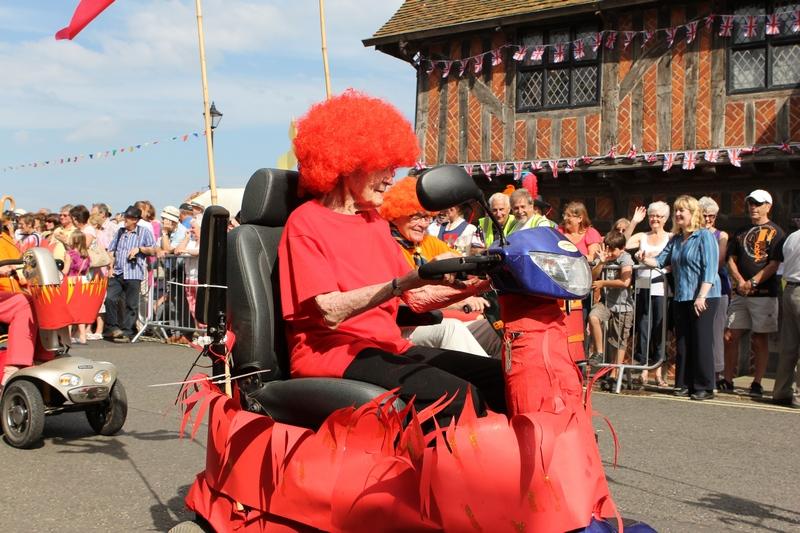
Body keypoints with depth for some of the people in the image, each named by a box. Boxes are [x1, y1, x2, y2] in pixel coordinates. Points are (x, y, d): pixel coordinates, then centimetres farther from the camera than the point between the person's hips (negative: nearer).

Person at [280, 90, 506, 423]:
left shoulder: (375, 221, 18)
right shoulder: (306, 222, -5)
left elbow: (418, 299, 14)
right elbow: (330, 311, -19)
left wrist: (469, 287, -3)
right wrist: (403, 282, -27)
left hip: (387, 346, 8)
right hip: (333, 352, -8)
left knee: (498, 377, -9)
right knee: (458, 396, -28)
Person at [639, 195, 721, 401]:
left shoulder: (705, 236, -7)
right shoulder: (676, 239, 14)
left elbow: (710, 269, -14)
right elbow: (661, 260, 13)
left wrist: (702, 296, -21)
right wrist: (645, 259, -7)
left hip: (703, 297, -7)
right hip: (681, 298, 7)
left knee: (701, 342, -3)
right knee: (682, 342, 9)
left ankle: (704, 387, 4)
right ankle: (685, 384, 17)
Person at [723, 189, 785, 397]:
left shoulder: (775, 232, 0)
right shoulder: (741, 232, 16)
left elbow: (774, 264, -8)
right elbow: (731, 260, 11)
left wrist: (753, 282, -17)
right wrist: (740, 281, -6)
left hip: (765, 294, -5)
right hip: (740, 294, 5)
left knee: (759, 339, 0)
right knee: (730, 336, 2)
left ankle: (757, 384, 7)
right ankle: (728, 381, 9)